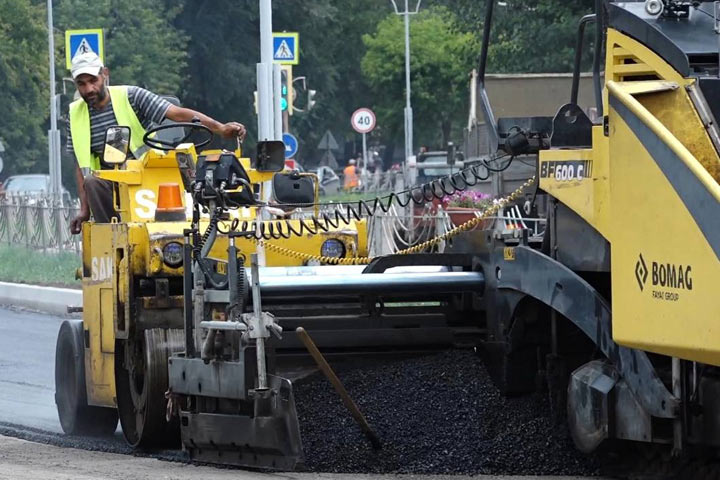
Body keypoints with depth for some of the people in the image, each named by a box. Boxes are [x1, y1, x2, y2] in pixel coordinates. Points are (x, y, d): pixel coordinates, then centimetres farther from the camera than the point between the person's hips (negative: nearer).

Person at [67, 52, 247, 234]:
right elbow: (82, 165, 12)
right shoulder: (76, 114, 9)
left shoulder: (131, 97, -2)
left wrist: (220, 128, -26)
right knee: (92, 183, -30)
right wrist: (84, 210, 1)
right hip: (109, 184, 3)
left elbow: (178, 114, -12)